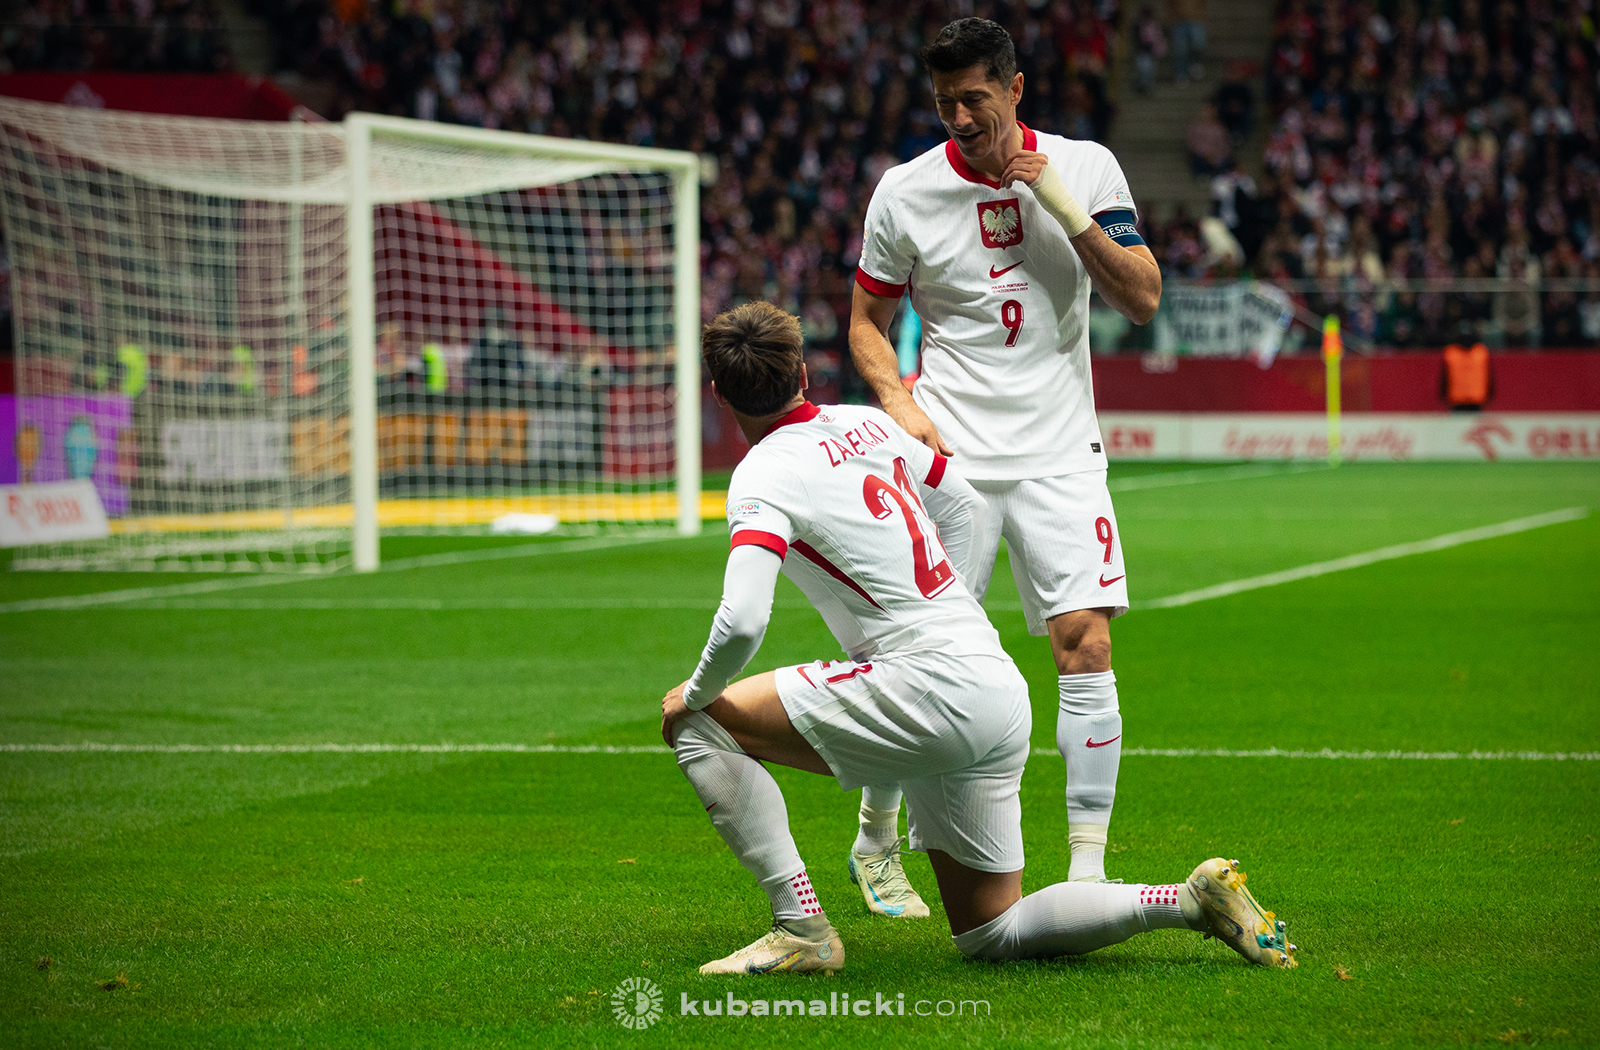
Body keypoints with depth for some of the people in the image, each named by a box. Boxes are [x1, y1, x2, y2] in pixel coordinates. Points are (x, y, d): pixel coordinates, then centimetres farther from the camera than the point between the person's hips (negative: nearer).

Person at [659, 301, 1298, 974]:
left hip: (928, 691, -8)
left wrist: (696, 691, -4)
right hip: (999, 690, 8)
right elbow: (966, 509, 29)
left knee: (697, 724, 0)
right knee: (990, 935, 19)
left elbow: (741, 623, -23)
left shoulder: (763, 478, -10)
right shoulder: (868, 424, 14)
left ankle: (801, 929, -5)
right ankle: (1192, 900, 7)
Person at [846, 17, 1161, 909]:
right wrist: (901, 405, -8)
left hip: (1060, 452, 1)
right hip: (952, 456, -1)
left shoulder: (1085, 168, 2)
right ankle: (875, 841, 20)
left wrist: (1064, 207, -13)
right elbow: (868, 322, 10)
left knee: (1086, 644, -11)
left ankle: (1089, 866, -5)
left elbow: (1144, 299, -2)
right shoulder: (906, 192, 0)